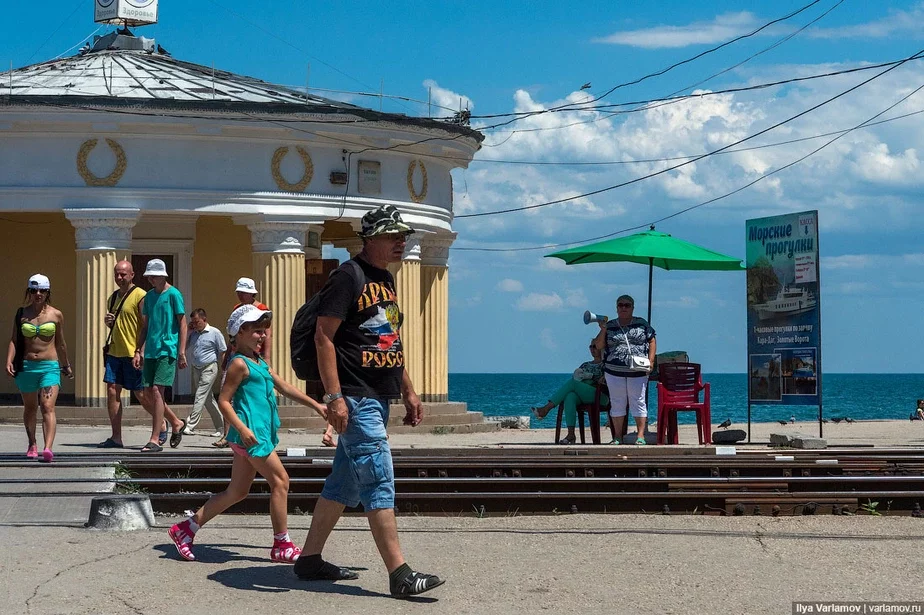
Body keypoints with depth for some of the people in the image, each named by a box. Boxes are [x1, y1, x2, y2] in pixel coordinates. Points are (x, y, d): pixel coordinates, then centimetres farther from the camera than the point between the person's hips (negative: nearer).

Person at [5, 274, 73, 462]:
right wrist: (9, 361, -11)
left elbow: (61, 344, 14)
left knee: (48, 407, -16)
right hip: (26, 366, 2)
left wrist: (66, 366, 22)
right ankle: (32, 445, 33)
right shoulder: (21, 314, 6)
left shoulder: (56, 315, 4)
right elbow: (14, 340, 3)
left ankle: (48, 448, -29)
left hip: (49, 367, -2)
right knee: (30, 408, 15)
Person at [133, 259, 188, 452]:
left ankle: (155, 440, -11)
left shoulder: (173, 294, -5)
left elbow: (182, 323, -6)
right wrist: (138, 351, 13)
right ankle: (176, 423, 26)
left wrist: (182, 352, -11)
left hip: (167, 349, -7)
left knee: (156, 391, -14)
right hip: (150, 351, 7)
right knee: (147, 396, 6)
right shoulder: (149, 296, 15)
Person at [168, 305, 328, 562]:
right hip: (250, 434, -10)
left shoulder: (259, 362, 19)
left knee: (237, 492, 13)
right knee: (280, 481, -5)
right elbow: (224, 400, -14)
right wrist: (242, 429, -23)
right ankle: (282, 545, 3)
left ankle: (185, 529, 17)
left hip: (261, 433, 10)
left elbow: (285, 387, 24)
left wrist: (315, 405, 22)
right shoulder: (239, 364, -10)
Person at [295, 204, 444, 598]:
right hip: (356, 399, -10)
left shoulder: (386, 280, 17)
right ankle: (399, 574, -11)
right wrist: (333, 396, -23)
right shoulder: (347, 278, -11)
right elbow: (324, 337, -16)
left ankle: (309, 559, 22)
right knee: (379, 482, -11)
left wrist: (408, 391, 22)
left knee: (345, 483, 13)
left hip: (379, 397, 10)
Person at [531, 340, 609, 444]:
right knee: (570, 397, -33)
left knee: (572, 383, -27)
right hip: (582, 397, 5)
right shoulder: (585, 365, 29)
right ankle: (571, 434, -43)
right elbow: (576, 377, 21)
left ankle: (546, 409, -32)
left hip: (600, 396, -5)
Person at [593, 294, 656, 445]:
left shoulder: (642, 324, 6)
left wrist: (650, 362, -3)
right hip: (614, 371, 2)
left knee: (638, 403, -1)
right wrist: (603, 330, -7)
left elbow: (652, 342, 7)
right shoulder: (610, 326, 9)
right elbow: (599, 345, 8)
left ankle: (641, 436, 2)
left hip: (638, 372, -2)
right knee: (617, 404, 5)